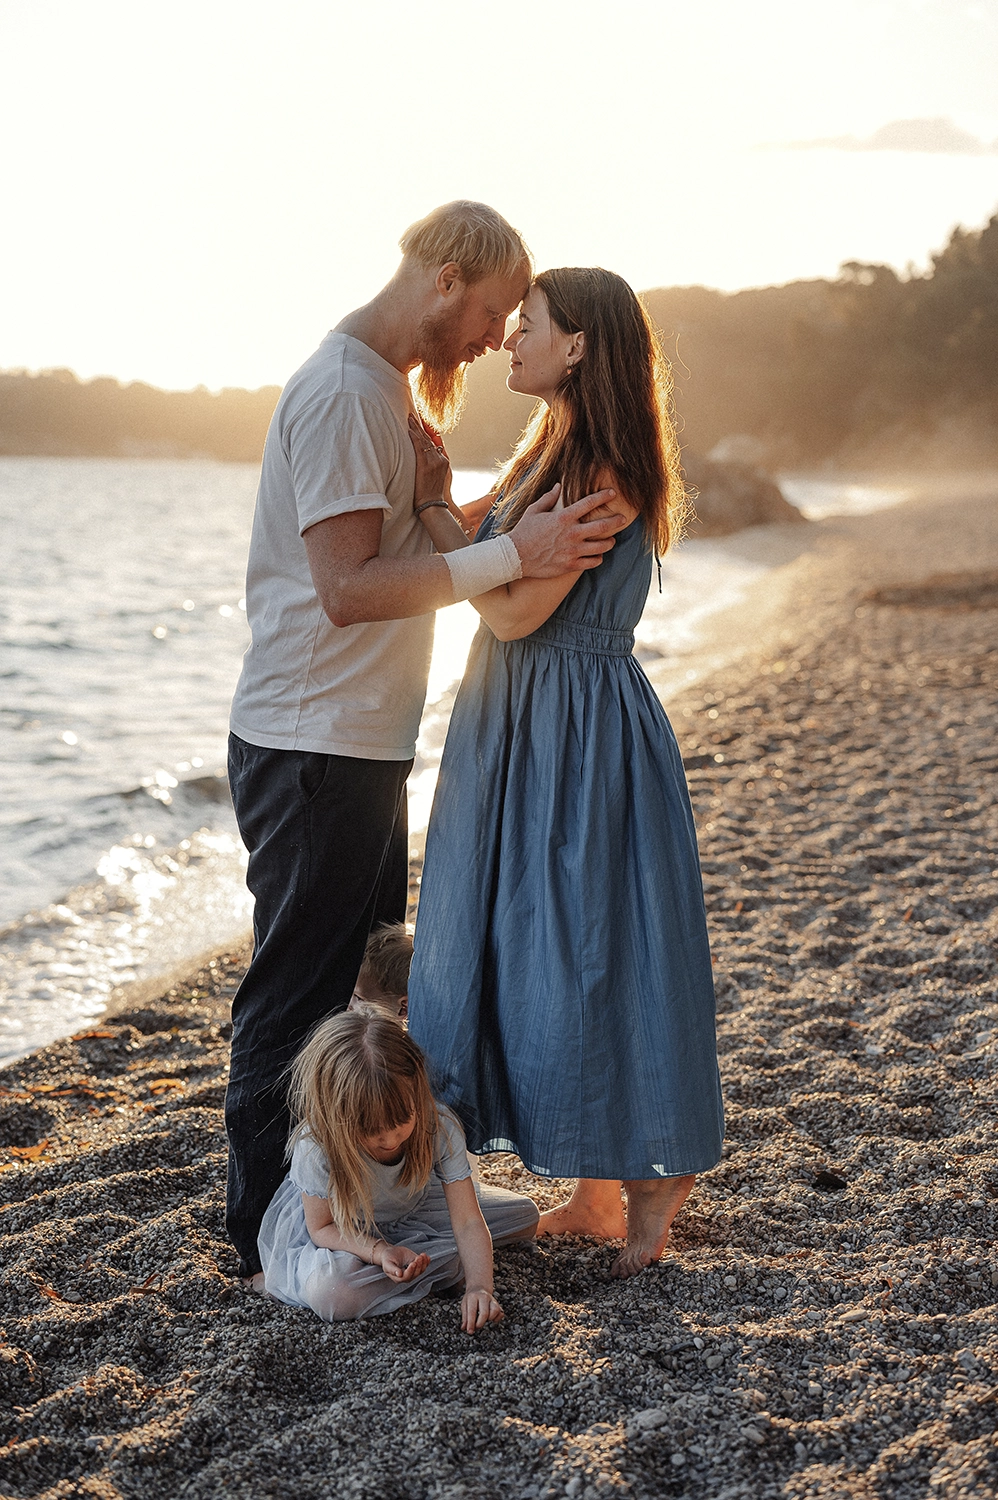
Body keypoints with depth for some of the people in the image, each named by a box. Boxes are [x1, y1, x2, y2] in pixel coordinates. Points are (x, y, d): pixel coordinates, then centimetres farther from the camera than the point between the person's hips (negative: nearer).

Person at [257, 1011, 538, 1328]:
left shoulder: (439, 1127, -30)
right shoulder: (318, 1146, -36)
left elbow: (468, 1222, -26)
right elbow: (322, 1226, -20)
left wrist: (480, 1287, -44)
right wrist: (378, 1251, -39)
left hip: (415, 1208, 3)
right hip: (343, 1227, -3)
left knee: (524, 1214, -3)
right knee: (328, 1292, -38)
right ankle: (449, 1264, -18)